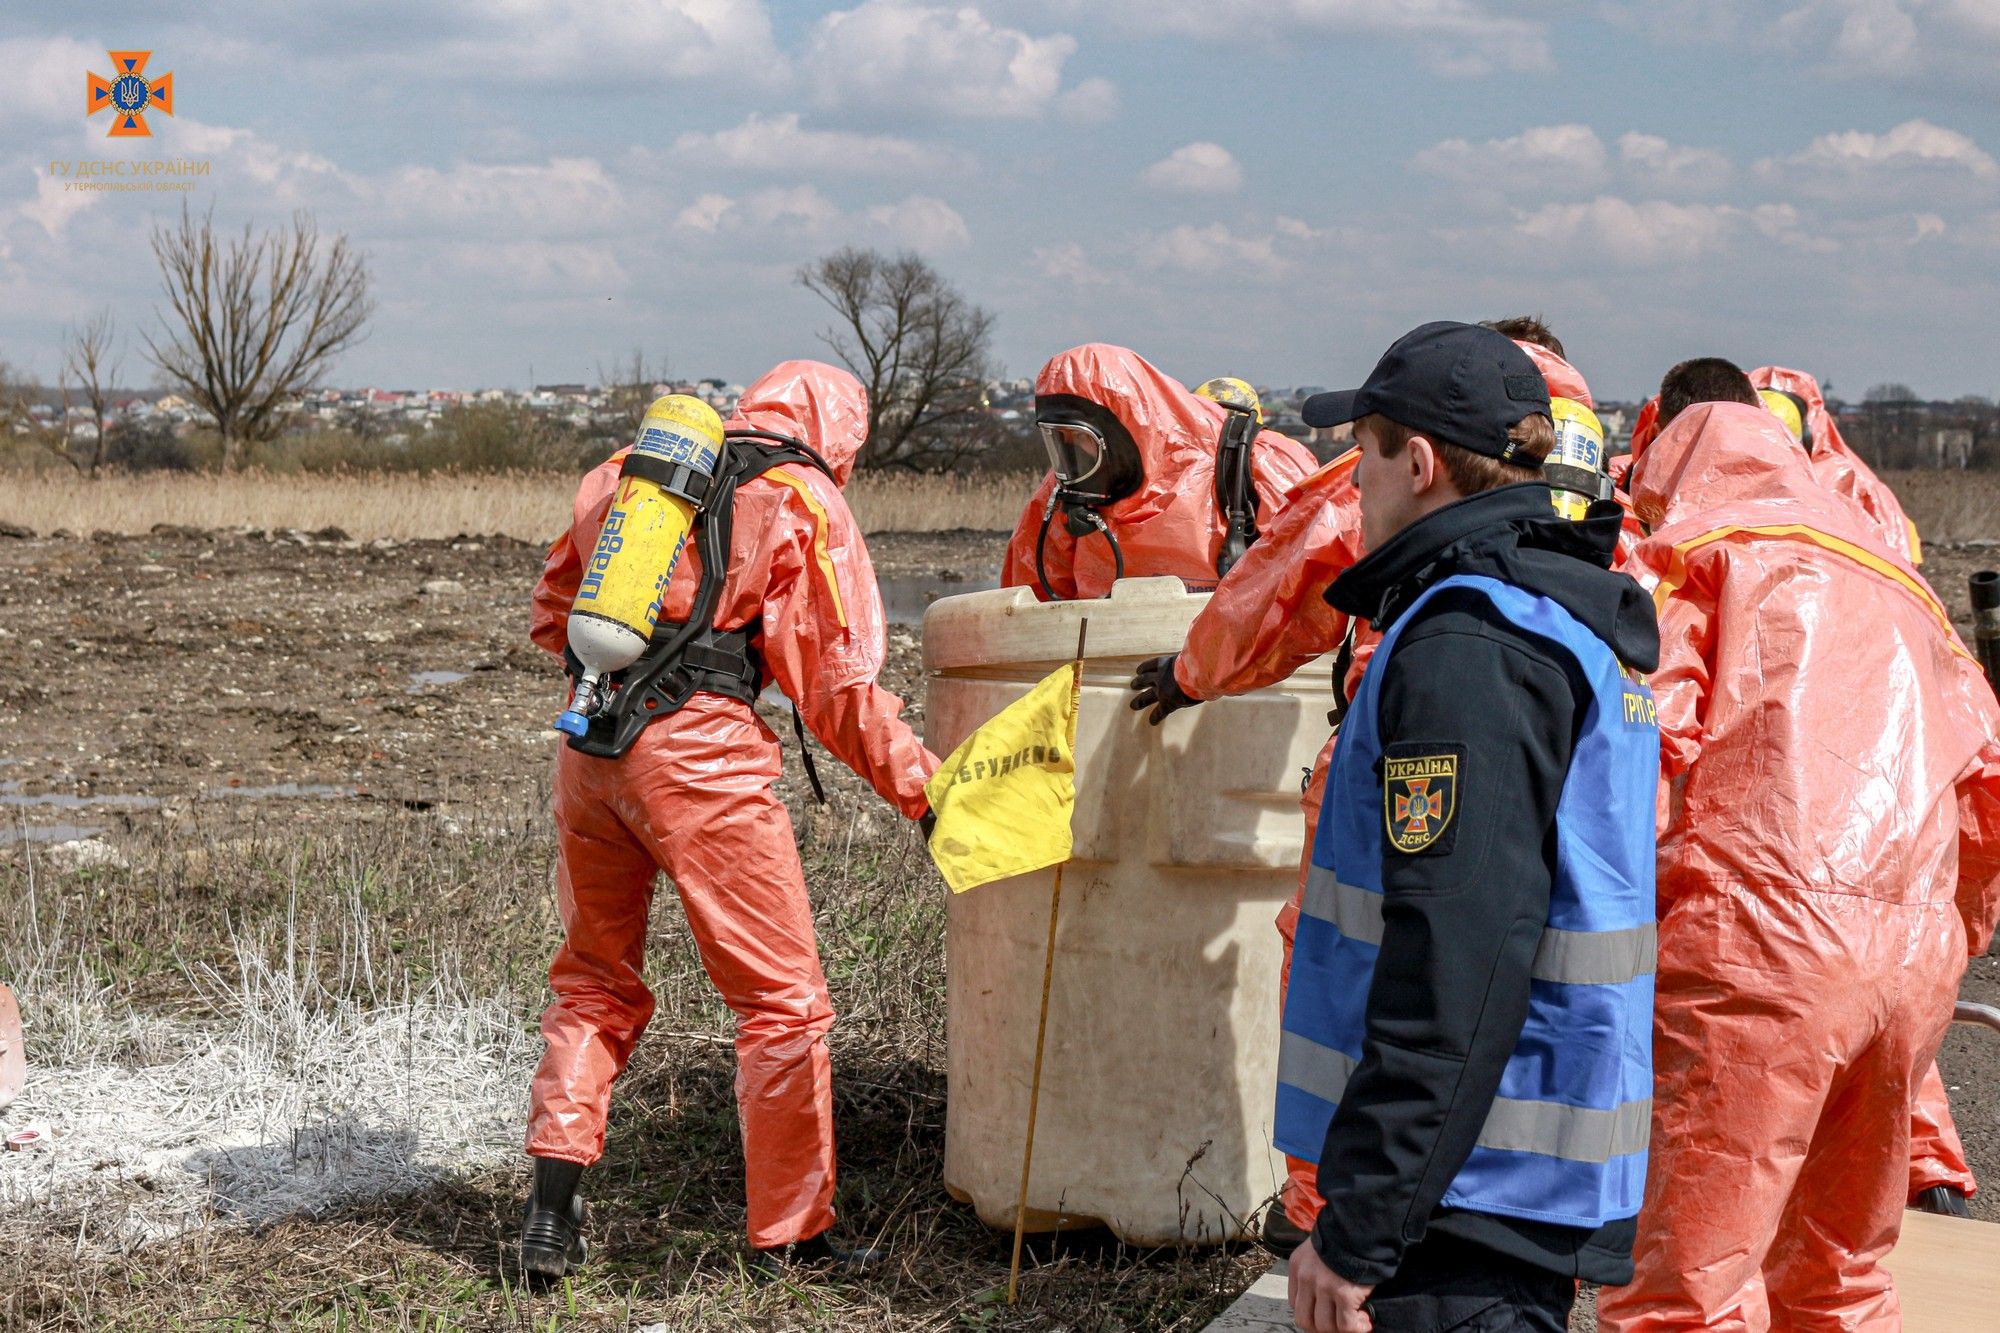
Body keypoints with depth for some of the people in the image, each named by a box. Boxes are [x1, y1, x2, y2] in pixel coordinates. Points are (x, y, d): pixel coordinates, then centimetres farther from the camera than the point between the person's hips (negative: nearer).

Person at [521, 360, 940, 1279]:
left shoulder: (631, 471, 19)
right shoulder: (805, 503, 3)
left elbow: (552, 616, 24)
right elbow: (838, 687, -1)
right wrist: (925, 791, 7)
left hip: (589, 744, 6)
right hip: (698, 750, -6)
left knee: (595, 979, 21)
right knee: (782, 999, 6)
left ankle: (552, 1210, 12)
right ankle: (788, 1236, 11)